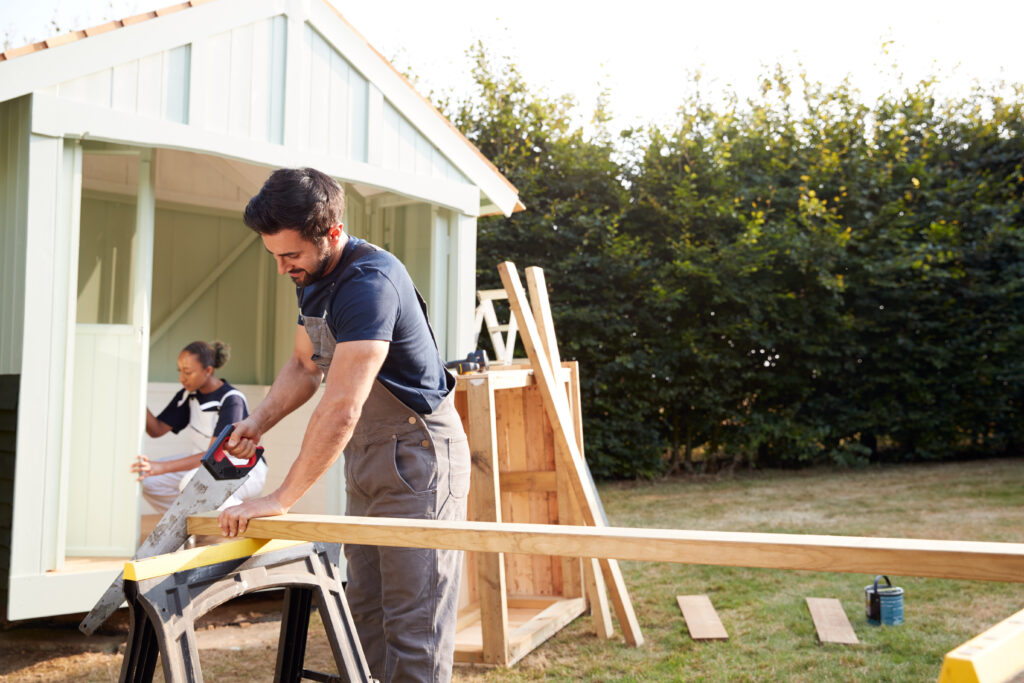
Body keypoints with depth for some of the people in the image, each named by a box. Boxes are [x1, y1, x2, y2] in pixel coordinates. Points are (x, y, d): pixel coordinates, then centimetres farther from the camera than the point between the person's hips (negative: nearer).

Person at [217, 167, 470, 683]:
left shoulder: (370, 282, -26)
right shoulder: (312, 277, 6)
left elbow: (340, 410, -30)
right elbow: (305, 366, 20)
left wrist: (281, 500, -24)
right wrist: (258, 421, 2)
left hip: (417, 458, -9)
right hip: (365, 458, 10)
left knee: (414, 624, -8)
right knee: (365, 612, 10)